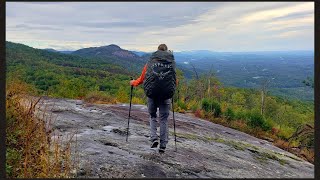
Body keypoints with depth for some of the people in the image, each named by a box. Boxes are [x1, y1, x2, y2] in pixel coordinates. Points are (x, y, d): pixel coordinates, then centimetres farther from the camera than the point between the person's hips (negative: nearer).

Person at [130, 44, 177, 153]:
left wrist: (133, 83, 29)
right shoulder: (172, 62, 5)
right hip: (166, 94, 1)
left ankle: (154, 138, 3)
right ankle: (163, 145, 11)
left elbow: (141, 79, 9)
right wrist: (172, 87, 32)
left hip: (152, 93, 0)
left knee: (152, 116, 19)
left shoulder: (150, 62, 3)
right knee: (164, 119, 9)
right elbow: (175, 81, 9)